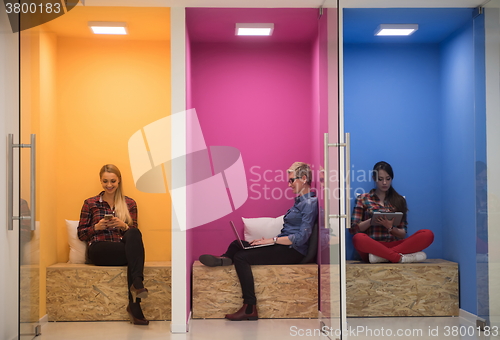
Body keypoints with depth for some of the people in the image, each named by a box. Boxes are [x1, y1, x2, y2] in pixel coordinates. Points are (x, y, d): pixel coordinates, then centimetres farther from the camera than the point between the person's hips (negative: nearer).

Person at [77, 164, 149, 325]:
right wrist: (97, 227, -8)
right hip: (99, 250, -2)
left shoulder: (129, 203, 16)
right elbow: (81, 234, 12)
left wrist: (123, 226, -10)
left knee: (134, 234, -36)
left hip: (123, 248, 2)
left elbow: (134, 233, 11)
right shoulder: (90, 203, 14)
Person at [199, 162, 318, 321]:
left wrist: (273, 240, -16)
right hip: (284, 246, 10)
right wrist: (268, 240, 4)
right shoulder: (300, 201, 19)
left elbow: (301, 237, -20)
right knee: (237, 244, 9)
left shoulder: (310, 203, -12)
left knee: (241, 257, -22)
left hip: (294, 251, -10)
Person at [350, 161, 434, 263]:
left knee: (428, 234, -22)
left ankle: (382, 256, -32)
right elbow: (353, 229, 6)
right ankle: (400, 258, -30)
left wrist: (390, 227, -10)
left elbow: (403, 234, 12)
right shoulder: (363, 198, 13)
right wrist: (372, 220, -10)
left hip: (393, 245, 3)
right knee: (358, 238, -38)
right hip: (372, 246, -3)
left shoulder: (399, 200, 17)